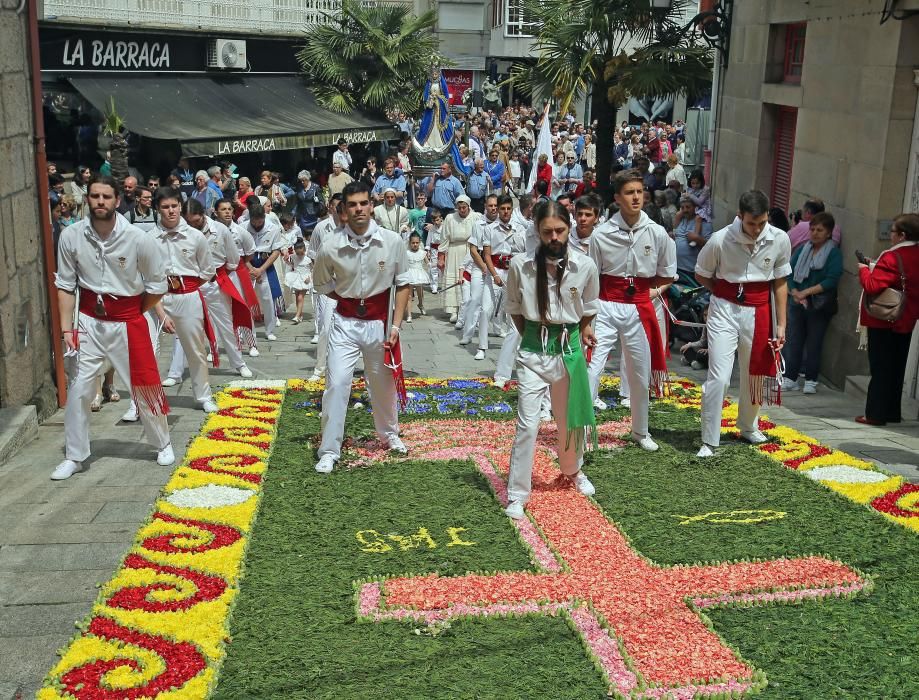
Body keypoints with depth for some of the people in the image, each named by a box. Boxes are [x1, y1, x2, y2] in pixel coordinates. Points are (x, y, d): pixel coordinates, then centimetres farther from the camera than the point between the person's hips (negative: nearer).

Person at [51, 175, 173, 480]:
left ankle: (163, 444, 30)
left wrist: (133, 315, 4)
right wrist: (66, 328, -6)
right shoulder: (71, 236, -9)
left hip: (128, 323, -1)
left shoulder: (138, 239, -14)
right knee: (78, 390, 2)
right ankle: (75, 457, 18)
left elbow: (157, 286, -3)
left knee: (145, 387, 8)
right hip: (89, 322, 2)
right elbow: (65, 286, -1)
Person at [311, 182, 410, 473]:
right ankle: (329, 451, 5)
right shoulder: (331, 247, -11)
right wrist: (350, 300, 2)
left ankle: (389, 433, 42)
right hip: (345, 324, -1)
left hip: (379, 323, 1)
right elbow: (322, 284, 7)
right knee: (336, 383, -6)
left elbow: (402, 284, -2)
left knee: (383, 383, 17)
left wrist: (396, 324, -7)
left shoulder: (393, 241, -11)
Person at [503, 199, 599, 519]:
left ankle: (572, 471, 46)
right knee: (527, 424, -5)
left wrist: (580, 334, 7)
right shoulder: (520, 264, -10)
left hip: (569, 350, 2)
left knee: (569, 419, 18)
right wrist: (532, 337, 6)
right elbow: (514, 308, 5)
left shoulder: (585, 266, -8)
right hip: (532, 352, -2)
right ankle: (517, 495, 5)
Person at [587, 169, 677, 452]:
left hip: (639, 309, 2)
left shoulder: (657, 234, -4)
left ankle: (640, 431, 34)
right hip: (606, 308, -2)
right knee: (591, 369, -11)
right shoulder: (601, 234, -8)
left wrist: (639, 286, 1)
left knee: (640, 374, 14)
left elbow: (666, 276, 8)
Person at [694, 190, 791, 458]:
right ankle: (709, 441, 1)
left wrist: (781, 324, 2)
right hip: (725, 310, -3)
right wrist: (726, 295, 2)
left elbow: (780, 283, 2)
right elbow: (701, 275, 2)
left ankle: (748, 426, 41)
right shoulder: (721, 240, -15)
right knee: (718, 377, -10)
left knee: (754, 375, 17)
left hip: (758, 313, 3)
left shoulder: (780, 240, -8)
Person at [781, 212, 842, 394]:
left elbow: (831, 280, -13)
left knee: (814, 343, 2)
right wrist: (795, 293, -11)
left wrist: (806, 292, -16)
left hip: (820, 305, -4)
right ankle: (790, 379, 7)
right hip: (797, 303, 4)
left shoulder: (834, 253, -2)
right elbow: (789, 274, 6)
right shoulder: (802, 250, 11)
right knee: (794, 341, 2)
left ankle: (811, 380, 11)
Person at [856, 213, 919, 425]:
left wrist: (864, 270, -7)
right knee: (897, 368, 15)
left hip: (883, 322, -7)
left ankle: (875, 414, 3)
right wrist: (875, 269, 13)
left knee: (880, 369, -1)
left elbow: (873, 286, -26)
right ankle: (893, 413, 23)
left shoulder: (892, 258, -21)